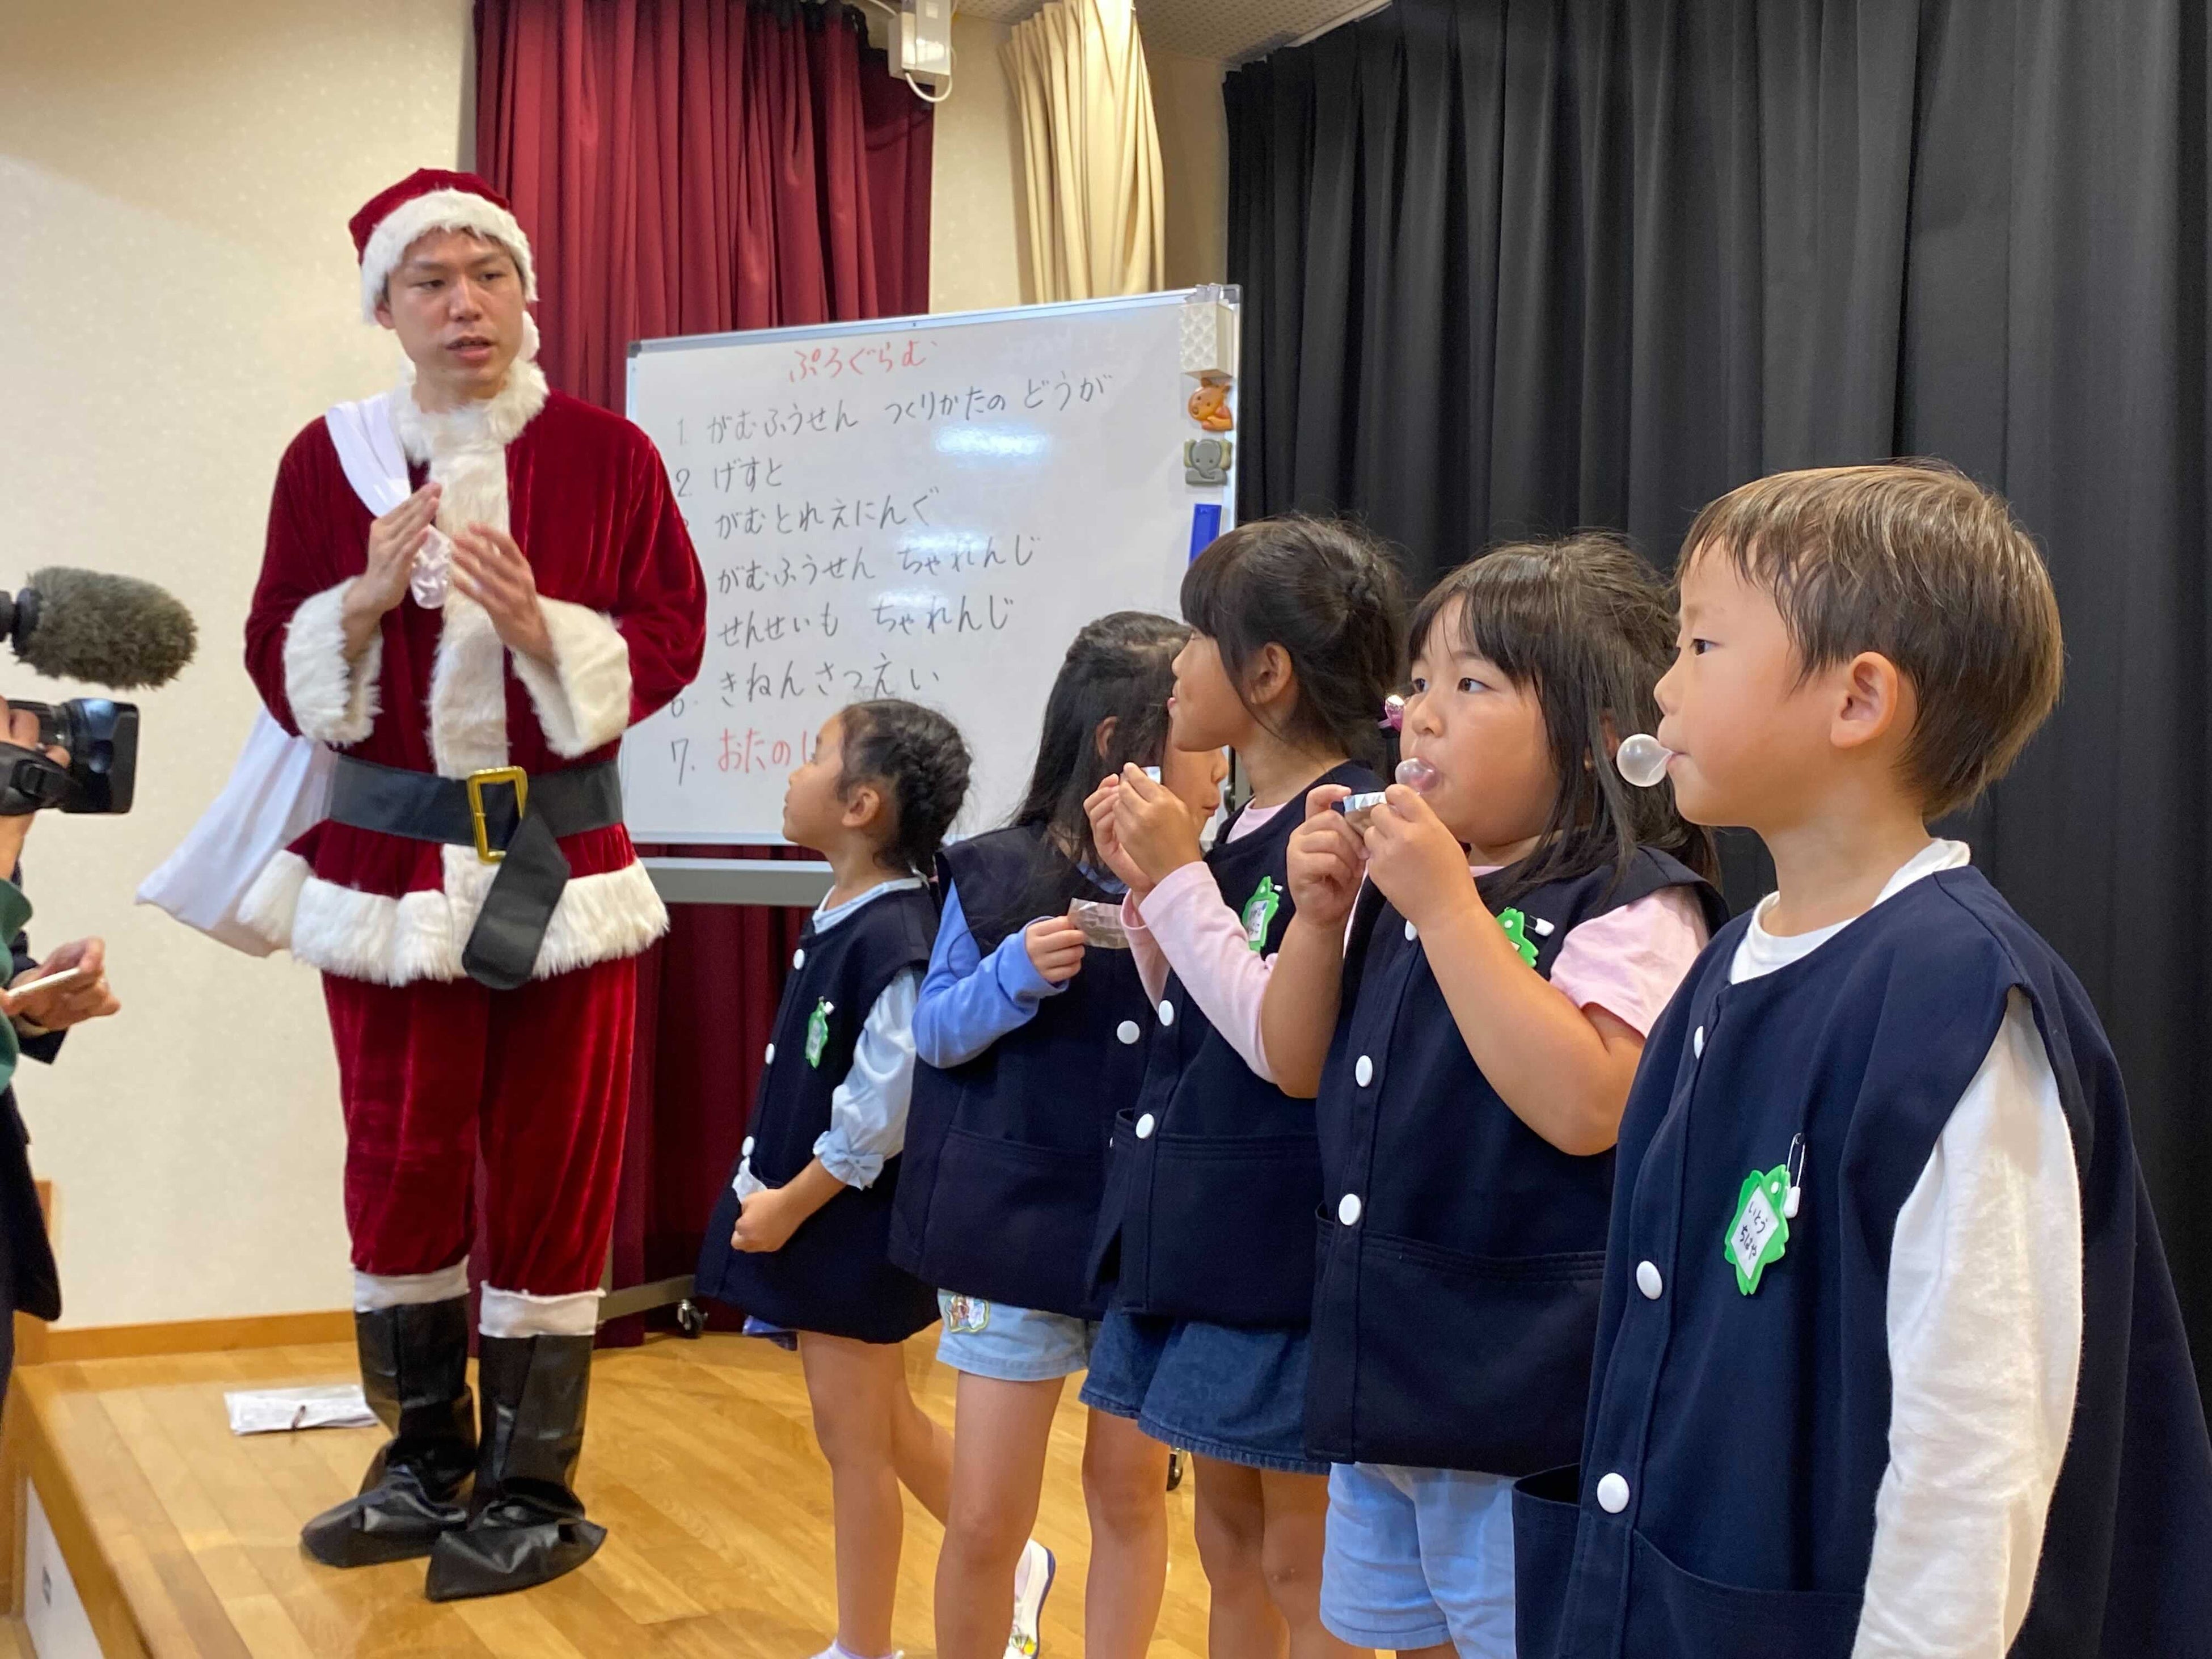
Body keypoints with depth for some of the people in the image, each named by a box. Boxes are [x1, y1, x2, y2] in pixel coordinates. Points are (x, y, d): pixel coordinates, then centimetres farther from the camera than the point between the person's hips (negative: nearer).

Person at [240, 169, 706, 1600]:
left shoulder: (607, 453, 0)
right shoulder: (330, 459, 4)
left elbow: (672, 640, -3)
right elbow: (280, 668, 4)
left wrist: (537, 623, -19)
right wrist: (370, 596, -15)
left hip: (562, 854, -1)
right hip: (387, 851, 2)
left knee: (554, 1162, 3)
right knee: (400, 1163, 6)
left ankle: (534, 1492, 16)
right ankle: (426, 1466, 25)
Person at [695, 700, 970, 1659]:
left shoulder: (893, 937, -24)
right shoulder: (843, 919, 4)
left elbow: (883, 1107, -24)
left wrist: (792, 1204, -16)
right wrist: (772, 1194, 12)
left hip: (853, 1223, -9)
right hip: (817, 1217, 9)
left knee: (854, 1437, 5)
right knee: (879, 1424, 20)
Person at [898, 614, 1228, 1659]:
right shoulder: (999, 876, -8)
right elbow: (935, 1034, -2)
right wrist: (1013, 976, -20)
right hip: (1017, 1224, -2)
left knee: (1130, 1493, 13)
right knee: (984, 1522, 4)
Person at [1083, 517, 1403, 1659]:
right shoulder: (1241, 828, 10)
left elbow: (1283, 1042, -23)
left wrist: (1181, 877, -19)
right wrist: (1143, 884, 4)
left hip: (1286, 1249, -9)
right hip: (1203, 1234, 9)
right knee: (1228, 1537, 18)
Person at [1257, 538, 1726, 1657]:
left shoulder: (1632, 907, -15)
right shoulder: (1399, 892, 6)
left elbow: (1583, 1107, -29)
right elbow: (1299, 1070, 12)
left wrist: (1446, 905, -27)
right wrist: (1321, 913, -5)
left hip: (1522, 1397, -7)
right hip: (1379, 1379, 7)